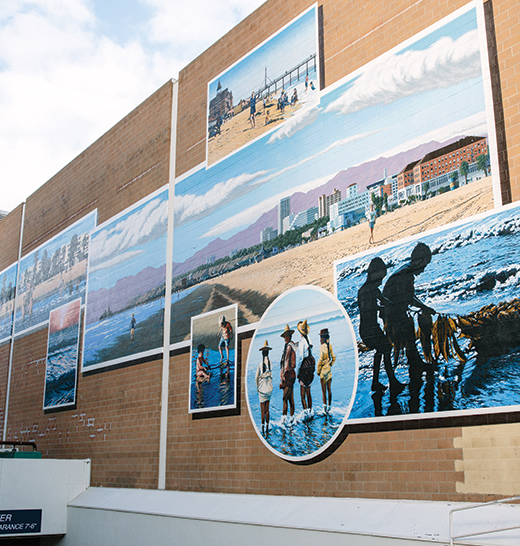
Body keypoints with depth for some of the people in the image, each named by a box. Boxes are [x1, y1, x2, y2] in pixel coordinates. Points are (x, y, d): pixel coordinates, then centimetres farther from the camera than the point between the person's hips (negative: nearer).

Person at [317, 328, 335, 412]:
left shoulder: (323, 346, -15)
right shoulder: (330, 346, 5)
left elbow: (321, 359, -18)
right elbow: (334, 357, 15)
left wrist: (318, 370, -8)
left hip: (323, 370, -7)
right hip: (329, 370, 7)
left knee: (324, 390, -3)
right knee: (329, 389, 9)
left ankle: (325, 405, -7)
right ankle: (329, 406, 13)